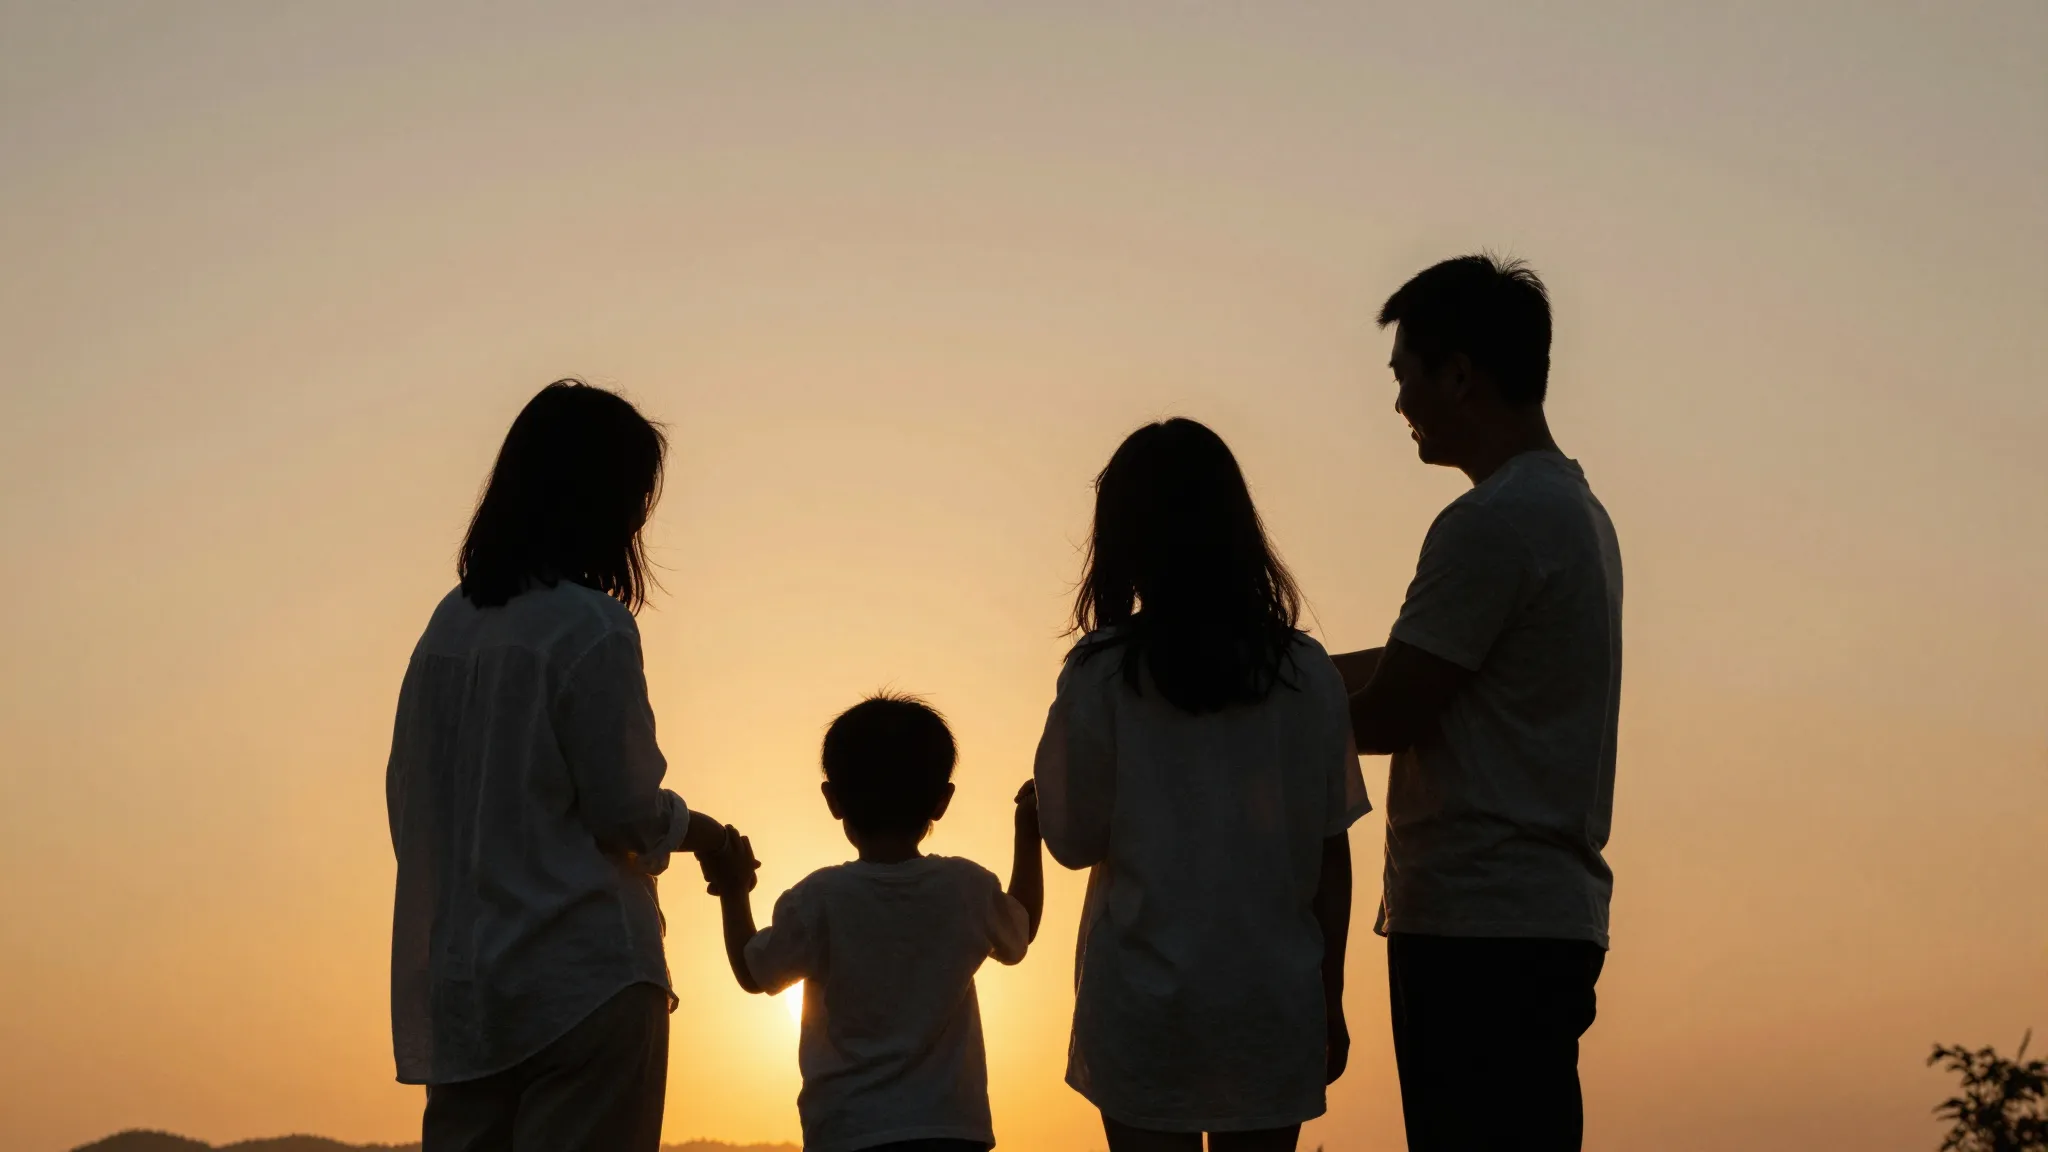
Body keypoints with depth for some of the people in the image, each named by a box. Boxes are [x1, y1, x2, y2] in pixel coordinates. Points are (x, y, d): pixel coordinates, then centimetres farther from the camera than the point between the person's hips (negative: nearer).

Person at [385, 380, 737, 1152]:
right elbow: (624, 809, -10)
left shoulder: (450, 625, 9)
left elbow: (408, 793, 13)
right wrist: (689, 828, 10)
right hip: (583, 975, -7)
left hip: (460, 985, 7)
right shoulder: (591, 626, -11)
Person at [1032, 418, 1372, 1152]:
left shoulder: (1101, 673, -7)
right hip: (1273, 1000, 2)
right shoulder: (1305, 672, -1)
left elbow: (1074, 839, -2)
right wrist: (1331, 997, 11)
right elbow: (1330, 851, 2)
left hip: (1144, 1000, -2)